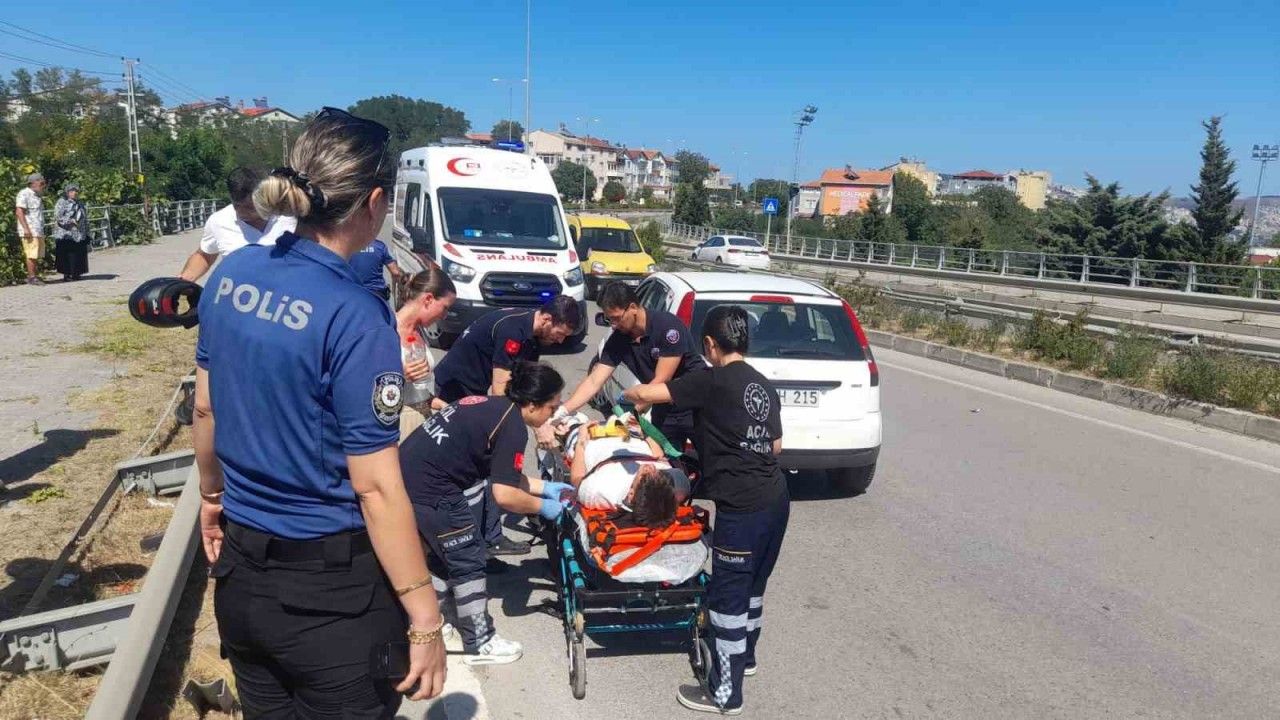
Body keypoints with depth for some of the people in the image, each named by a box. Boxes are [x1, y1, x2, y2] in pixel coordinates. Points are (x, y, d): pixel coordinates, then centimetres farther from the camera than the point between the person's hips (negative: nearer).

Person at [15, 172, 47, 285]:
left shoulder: (36, 196, 22)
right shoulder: (24, 193, -6)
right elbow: (19, 212, -14)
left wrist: (42, 231, 22)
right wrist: (26, 228, -21)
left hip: (38, 231, 9)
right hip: (30, 231, -9)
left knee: (37, 255, 9)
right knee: (31, 255, -9)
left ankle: (35, 276, 12)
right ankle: (32, 277, -8)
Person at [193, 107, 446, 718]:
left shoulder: (232, 273, -2)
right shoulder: (354, 314, -23)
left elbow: (205, 408, 10)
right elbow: (375, 486, -22)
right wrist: (425, 621, -16)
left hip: (240, 569, 7)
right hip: (330, 589, -7)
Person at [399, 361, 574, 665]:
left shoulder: (492, 406, 13)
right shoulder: (512, 426, -14)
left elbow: (503, 476, 23)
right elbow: (505, 495, -17)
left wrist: (547, 487, 23)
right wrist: (544, 507, -1)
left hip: (409, 473, 9)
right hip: (429, 490, -9)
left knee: (447, 554, 23)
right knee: (468, 561, 5)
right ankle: (480, 644, 18)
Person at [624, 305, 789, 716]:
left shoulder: (714, 382, -12)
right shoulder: (764, 386, 11)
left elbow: (645, 394, -13)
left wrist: (625, 396, 9)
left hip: (742, 508, -8)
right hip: (775, 498, 8)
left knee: (727, 596, 3)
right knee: (752, 586, 24)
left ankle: (725, 694, 13)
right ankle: (744, 657, 42)